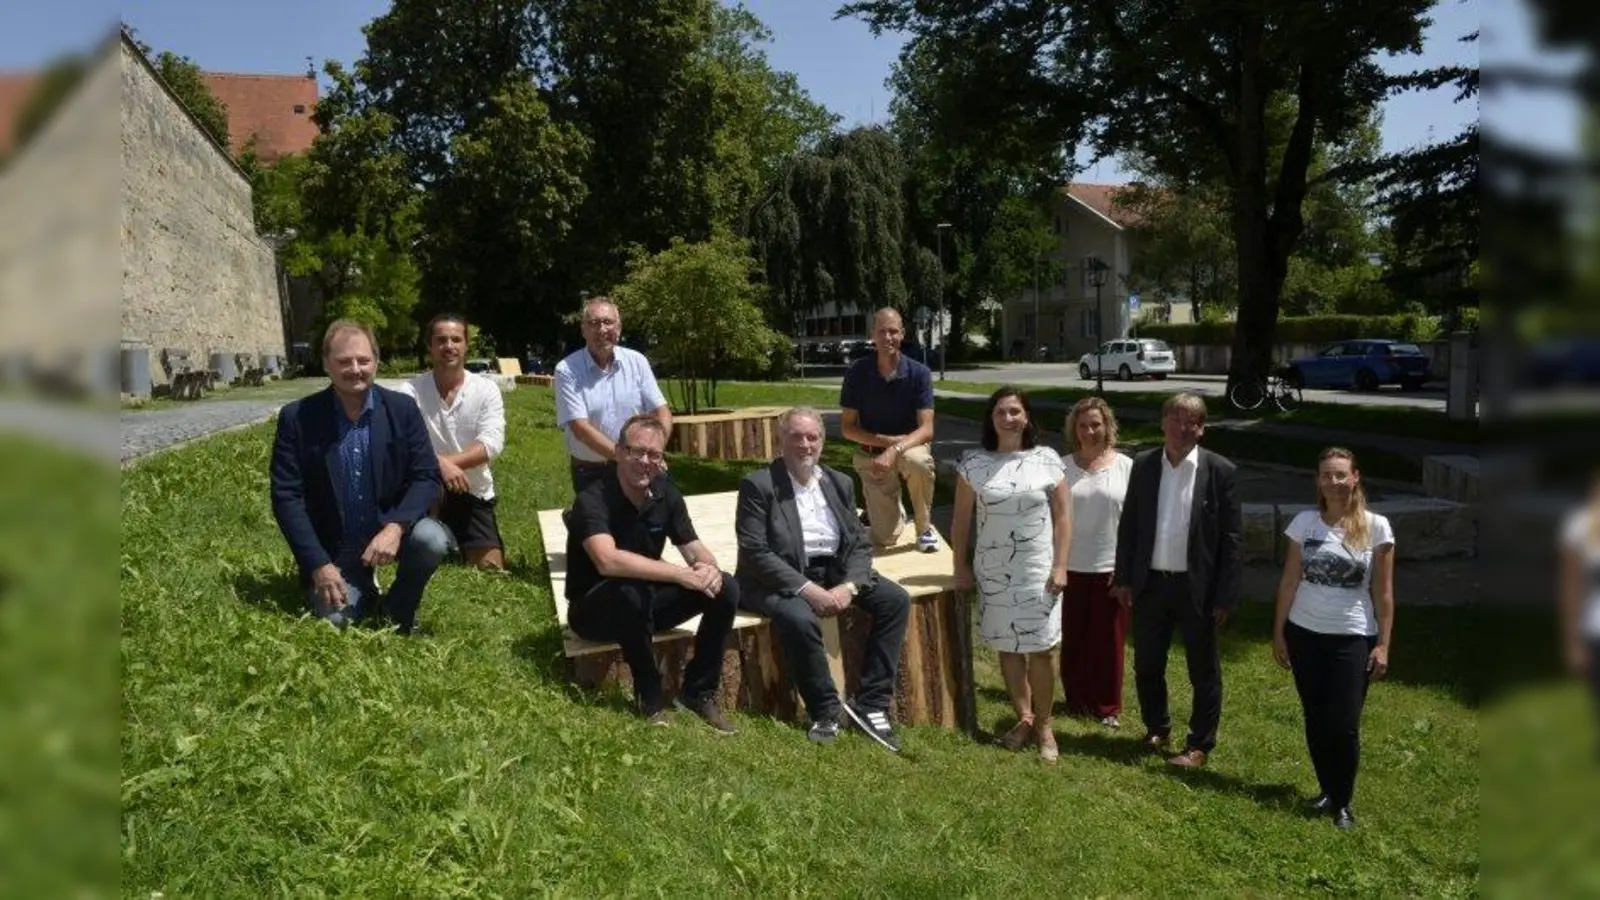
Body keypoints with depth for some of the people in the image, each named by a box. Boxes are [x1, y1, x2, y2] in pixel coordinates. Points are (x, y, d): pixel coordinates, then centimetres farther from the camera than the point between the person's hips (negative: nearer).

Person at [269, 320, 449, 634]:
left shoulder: (402, 408, -7)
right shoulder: (297, 418, -10)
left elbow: (428, 476, -9)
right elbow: (286, 497, -9)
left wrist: (396, 526, -27)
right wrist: (318, 565, -17)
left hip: (389, 530, 1)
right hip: (333, 549, 0)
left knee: (432, 539, -29)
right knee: (336, 619, -20)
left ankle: (397, 613, 0)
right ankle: (364, 594, 18)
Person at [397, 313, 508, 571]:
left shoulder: (486, 389, -5)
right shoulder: (411, 390, -8)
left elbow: (492, 442, -17)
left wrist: (448, 461, -32)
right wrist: (440, 464, -38)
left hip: (473, 493, 2)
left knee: (491, 569, -2)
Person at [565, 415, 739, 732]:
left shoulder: (666, 494, -4)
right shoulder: (592, 500, -23)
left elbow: (695, 550, -1)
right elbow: (608, 561, -40)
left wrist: (709, 568, -26)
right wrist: (682, 574, -39)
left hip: (645, 602, 6)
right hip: (594, 609, -6)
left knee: (724, 588, -12)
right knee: (632, 592, -39)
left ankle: (698, 692, -1)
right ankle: (650, 698, -19)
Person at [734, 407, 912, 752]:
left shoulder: (840, 483, 10)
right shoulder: (758, 485, -7)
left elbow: (860, 542, 7)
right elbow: (754, 553, -15)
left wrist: (849, 585, -13)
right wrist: (807, 588, -23)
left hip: (834, 571, 6)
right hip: (783, 577, -5)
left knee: (896, 600, -13)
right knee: (799, 619, -36)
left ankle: (871, 704, -8)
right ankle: (827, 709, -13)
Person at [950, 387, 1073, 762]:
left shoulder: (1047, 460, -3)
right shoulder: (973, 463, -2)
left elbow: (1062, 516, -1)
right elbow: (961, 518, 3)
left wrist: (1060, 566, -6)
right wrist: (961, 565, 1)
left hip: (1038, 569, -1)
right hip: (993, 570, 1)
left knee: (1040, 649, 2)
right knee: (1008, 647, 10)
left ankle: (1043, 725, 15)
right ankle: (1024, 718, 25)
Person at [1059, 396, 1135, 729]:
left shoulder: (1125, 466, -3)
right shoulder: (1063, 467, 1)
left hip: (1111, 568, -1)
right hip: (1072, 566, 1)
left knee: (1109, 639, 7)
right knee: (1073, 638, 10)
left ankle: (1108, 707, 22)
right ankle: (1076, 701, 26)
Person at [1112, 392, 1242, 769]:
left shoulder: (1220, 471, -8)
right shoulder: (1143, 464, 1)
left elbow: (1230, 538, -7)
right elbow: (1128, 524, 5)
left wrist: (1227, 595, -9)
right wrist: (1123, 578, 3)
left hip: (1197, 587, -3)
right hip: (1150, 583, 3)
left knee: (1203, 671, 10)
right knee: (1146, 665, 15)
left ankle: (1200, 745, 25)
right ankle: (1156, 729, 36)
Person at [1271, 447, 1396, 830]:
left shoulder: (1376, 527, -6)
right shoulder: (1304, 522, -2)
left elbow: (1383, 593, -3)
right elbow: (1289, 581, 3)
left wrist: (1383, 644, -5)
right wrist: (1278, 632, 3)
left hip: (1352, 639, -2)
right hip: (1304, 634, 2)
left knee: (1344, 725, -2)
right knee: (1316, 721, 10)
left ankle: (1342, 802, 16)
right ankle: (1327, 789, 28)